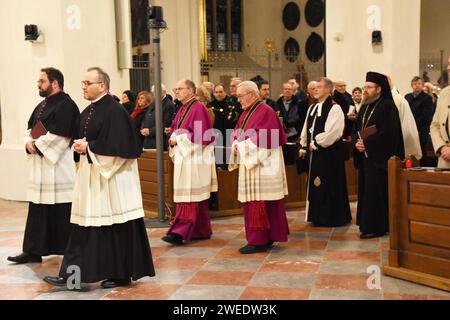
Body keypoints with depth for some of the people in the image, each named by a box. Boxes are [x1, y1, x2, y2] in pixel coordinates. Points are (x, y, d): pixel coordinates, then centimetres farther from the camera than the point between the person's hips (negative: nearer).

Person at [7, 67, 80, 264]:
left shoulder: (65, 105, -12)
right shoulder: (43, 105, 17)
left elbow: (59, 134, -21)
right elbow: (30, 128, 18)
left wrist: (38, 145, -13)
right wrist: (29, 142, -2)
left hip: (58, 167, -9)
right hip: (40, 168, 9)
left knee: (61, 212, -3)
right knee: (37, 211, 12)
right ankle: (33, 251, 19)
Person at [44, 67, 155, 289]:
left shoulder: (115, 111, -14)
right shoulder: (87, 112, 14)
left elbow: (119, 145, -20)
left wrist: (88, 147, -16)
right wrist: (78, 147, -1)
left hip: (111, 179, -9)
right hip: (90, 178, 9)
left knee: (116, 227, 0)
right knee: (85, 226, 8)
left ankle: (121, 274, 12)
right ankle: (72, 274, 13)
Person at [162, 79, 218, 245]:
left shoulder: (198, 108, -12)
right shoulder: (183, 109, 15)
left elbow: (202, 135, -19)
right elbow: (175, 130, 21)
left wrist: (179, 139, -15)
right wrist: (173, 139, -1)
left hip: (194, 159, -9)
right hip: (183, 159, 9)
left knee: (189, 197, -8)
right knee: (197, 198, 12)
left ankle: (180, 232, -10)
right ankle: (202, 231, 18)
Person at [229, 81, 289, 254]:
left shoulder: (265, 111, -12)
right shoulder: (246, 112, 16)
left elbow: (264, 139, -20)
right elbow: (237, 133, 17)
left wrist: (242, 145, -15)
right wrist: (236, 145, -3)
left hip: (261, 165, -9)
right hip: (249, 165, 9)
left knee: (259, 203, -7)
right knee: (252, 203, 11)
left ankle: (259, 241, -2)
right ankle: (268, 237, 18)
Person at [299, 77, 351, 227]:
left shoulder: (334, 108, -13)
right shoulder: (312, 108, 13)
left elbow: (332, 132, -21)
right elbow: (306, 129, 18)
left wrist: (315, 144, -15)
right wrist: (304, 147, 14)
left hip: (329, 153, -8)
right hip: (314, 152, 8)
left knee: (330, 185, -1)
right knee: (316, 185, 12)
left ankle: (333, 218, 10)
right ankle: (319, 216, 21)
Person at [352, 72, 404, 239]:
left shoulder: (388, 106, -9)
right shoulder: (364, 107, 15)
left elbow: (388, 132, -18)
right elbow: (356, 129, 15)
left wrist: (367, 143, -18)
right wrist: (357, 142, -6)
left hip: (379, 158, -8)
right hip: (364, 155, 8)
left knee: (375, 191, -6)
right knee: (365, 191, 10)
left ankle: (374, 227, 0)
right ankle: (366, 224, 18)